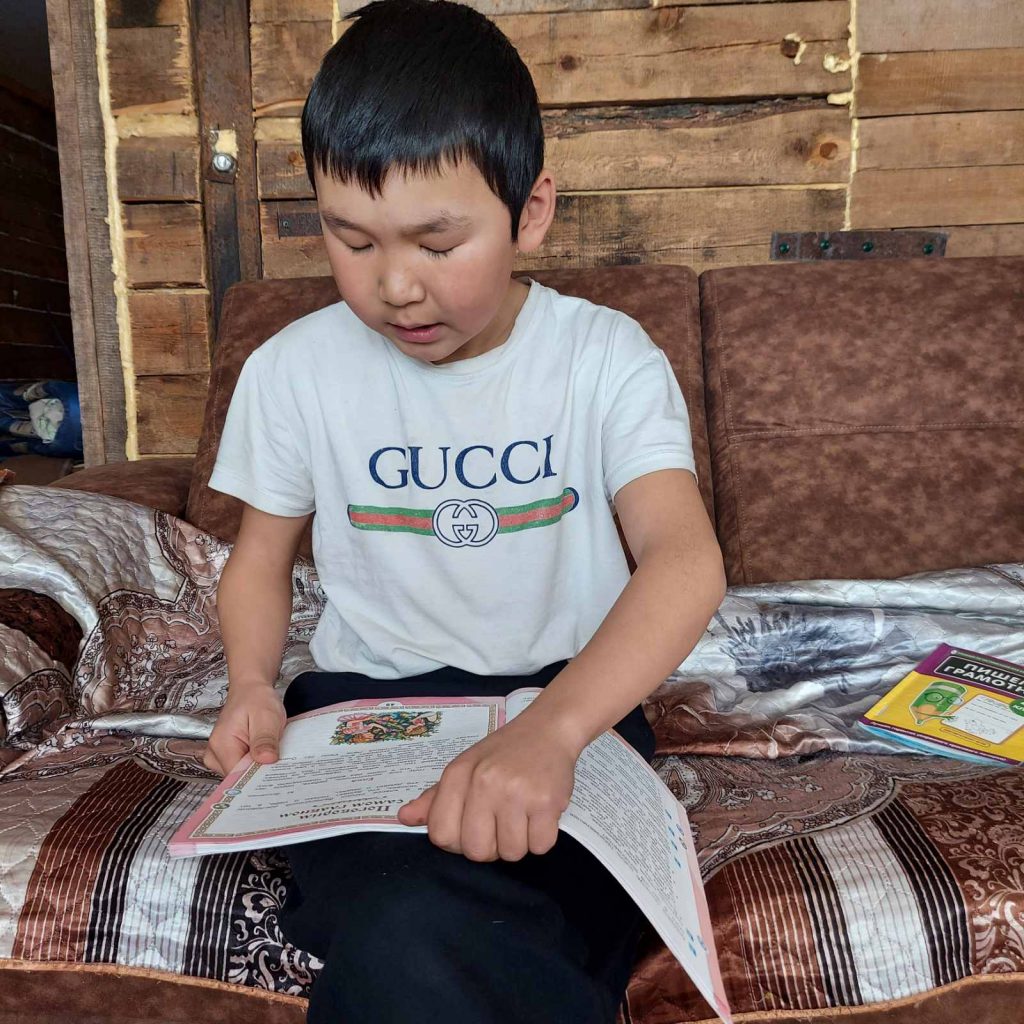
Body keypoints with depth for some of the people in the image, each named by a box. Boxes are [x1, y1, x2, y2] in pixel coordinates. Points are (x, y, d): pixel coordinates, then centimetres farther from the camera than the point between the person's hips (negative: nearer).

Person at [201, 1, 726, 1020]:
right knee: (405, 941, -31)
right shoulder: (292, 372, 1)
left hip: (569, 706, 0)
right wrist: (251, 685, -8)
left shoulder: (605, 357, -6)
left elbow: (685, 558, -19)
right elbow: (261, 554, 13)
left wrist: (545, 734, -37)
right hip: (365, 706, 2)